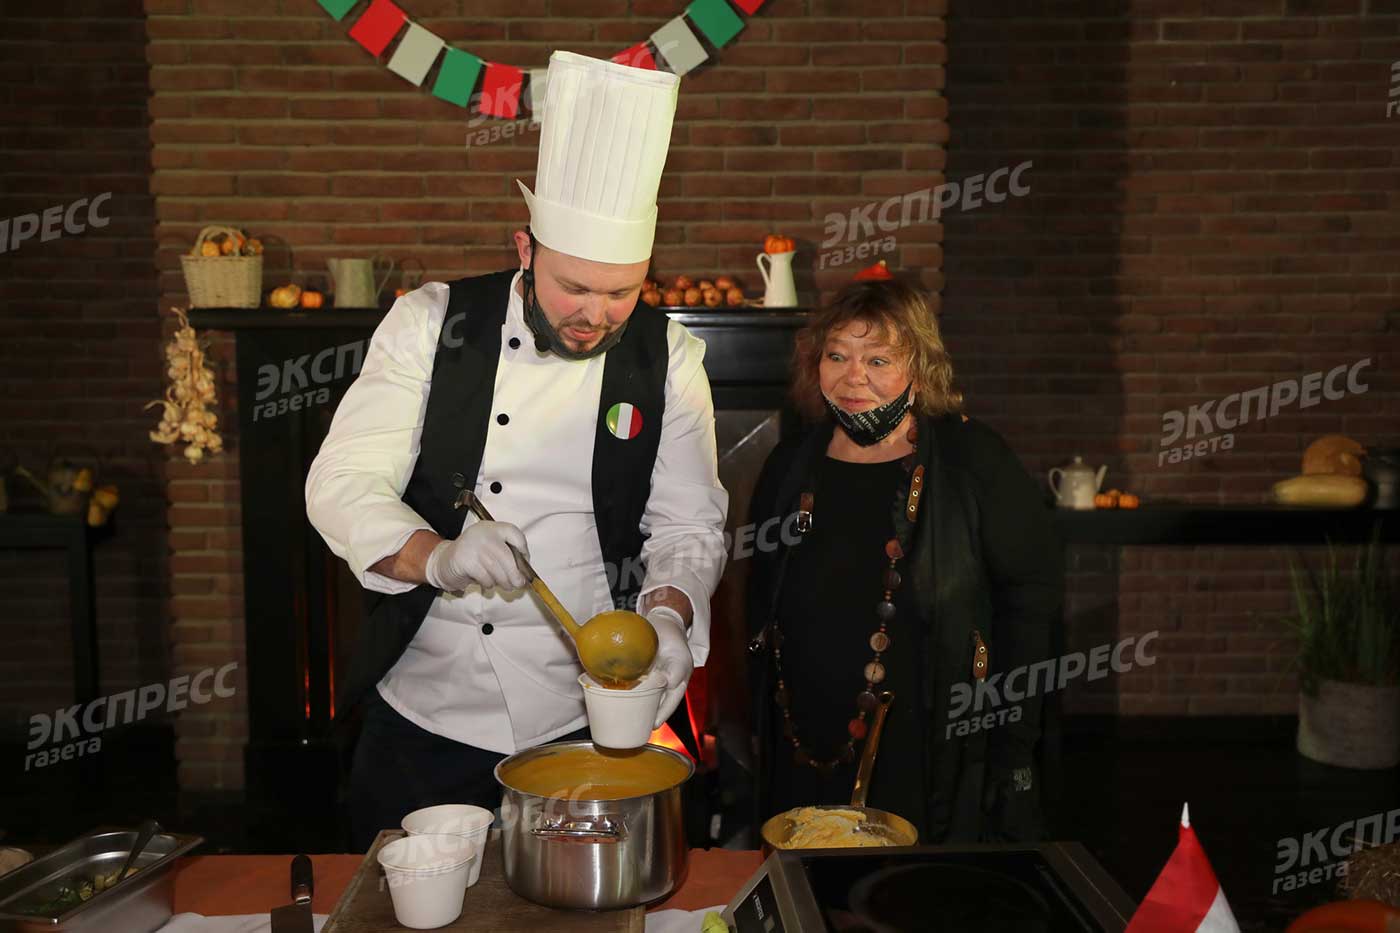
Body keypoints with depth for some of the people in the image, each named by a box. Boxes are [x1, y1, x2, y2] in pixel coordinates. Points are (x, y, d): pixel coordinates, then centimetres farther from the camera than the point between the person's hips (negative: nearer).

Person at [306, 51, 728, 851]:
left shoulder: (667, 359, -3)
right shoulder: (432, 324, -6)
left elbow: (690, 525, -2)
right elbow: (341, 484, -10)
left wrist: (668, 612, -23)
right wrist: (436, 557, -28)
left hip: (587, 718, 1)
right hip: (425, 712, 0)